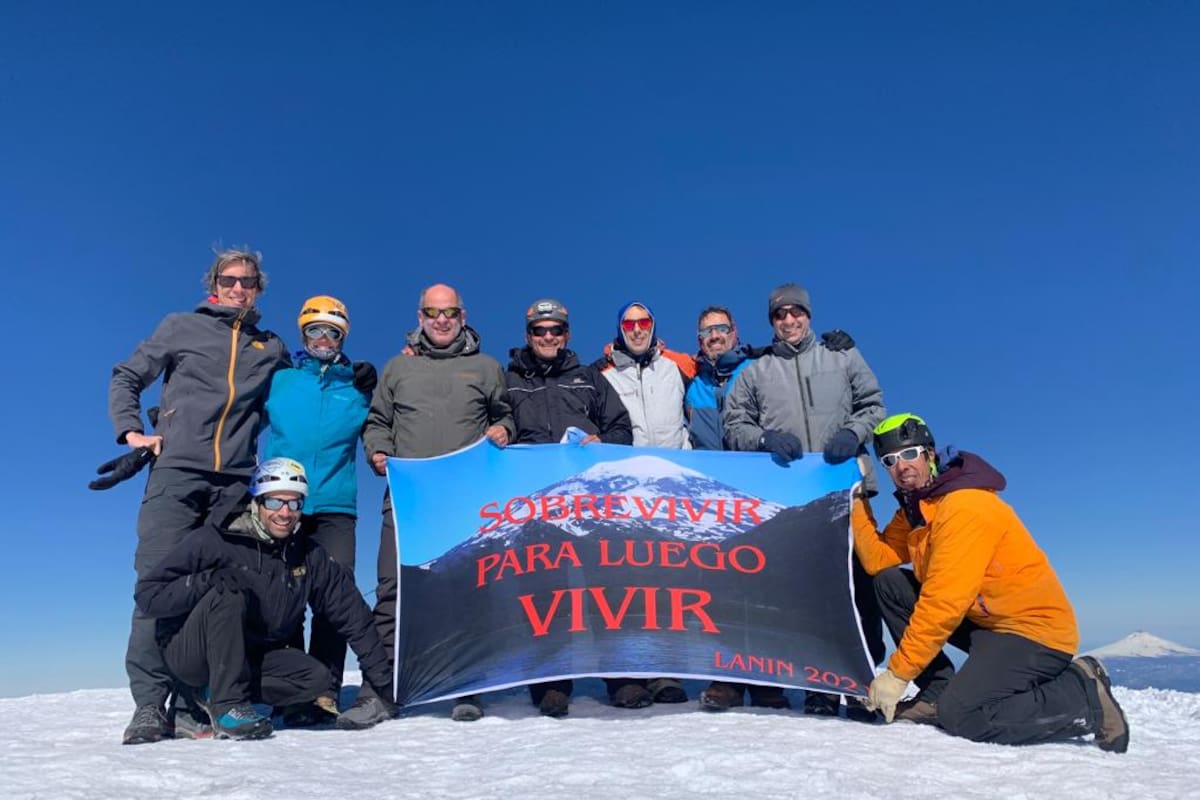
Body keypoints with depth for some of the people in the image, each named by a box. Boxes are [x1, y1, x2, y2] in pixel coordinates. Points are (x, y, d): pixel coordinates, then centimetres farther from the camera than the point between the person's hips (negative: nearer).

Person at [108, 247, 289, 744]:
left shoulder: (272, 348, 19)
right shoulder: (181, 328, 13)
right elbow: (126, 378, 15)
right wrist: (131, 431, 3)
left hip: (235, 483, 2)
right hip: (177, 473, -2)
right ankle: (149, 704, -5)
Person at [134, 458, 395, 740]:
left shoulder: (309, 556, -3)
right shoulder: (215, 541, -16)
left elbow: (354, 616, 0)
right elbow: (148, 595, -17)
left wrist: (383, 681, -2)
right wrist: (208, 579, -34)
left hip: (250, 658, 5)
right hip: (188, 652, -4)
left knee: (317, 678, -19)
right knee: (229, 592, -31)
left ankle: (213, 693, -7)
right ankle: (227, 704, -24)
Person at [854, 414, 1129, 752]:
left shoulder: (965, 506, -22)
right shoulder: (915, 505, 7)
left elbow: (943, 602, -26)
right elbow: (879, 560, -3)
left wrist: (897, 672, -23)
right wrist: (858, 503, -5)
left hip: (1034, 629, -9)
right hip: (985, 621, 9)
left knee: (961, 716, -25)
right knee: (889, 583, 0)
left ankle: (1086, 697, -5)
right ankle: (938, 694, 1)